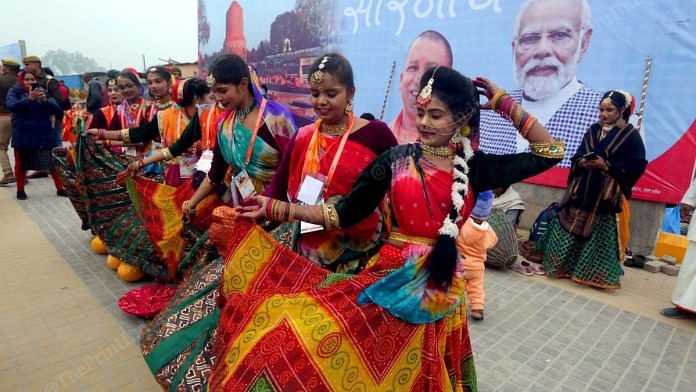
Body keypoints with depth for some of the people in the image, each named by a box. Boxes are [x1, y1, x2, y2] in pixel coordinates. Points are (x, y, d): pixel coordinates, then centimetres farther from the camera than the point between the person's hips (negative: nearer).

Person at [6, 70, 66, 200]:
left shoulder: (44, 92, 7)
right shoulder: (14, 92, 2)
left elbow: (57, 110, -5)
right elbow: (11, 106, -18)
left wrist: (45, 100, -22)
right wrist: (29, 98, -31)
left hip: (44, 134, 1)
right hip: (22, 135, -1)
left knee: (53, 161, 0)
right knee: (21, 162, 8)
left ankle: (60, 188, 8)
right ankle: (20, 190, 20)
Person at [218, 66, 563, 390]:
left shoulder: (475, 167, 3)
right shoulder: (396, 159, -1)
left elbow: (549, 152, 6)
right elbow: (345, 214, -1)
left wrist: (503, 103, 2)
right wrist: (273, 208, -6)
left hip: (441, 285, 1)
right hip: (390, 275, 0)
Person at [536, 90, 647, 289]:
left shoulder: (631, 135, -3)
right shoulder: (593, 130, 10)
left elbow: (637, 167, -8)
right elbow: (578, 156, 15)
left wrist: (606, 166, -17)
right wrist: (582, 162, -8)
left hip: (606, 194, -5)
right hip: (582, 189, 5)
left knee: (598, 233, 0)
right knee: (569, 228, 6)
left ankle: (595, 274, 13)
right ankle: (562, 266, 19)